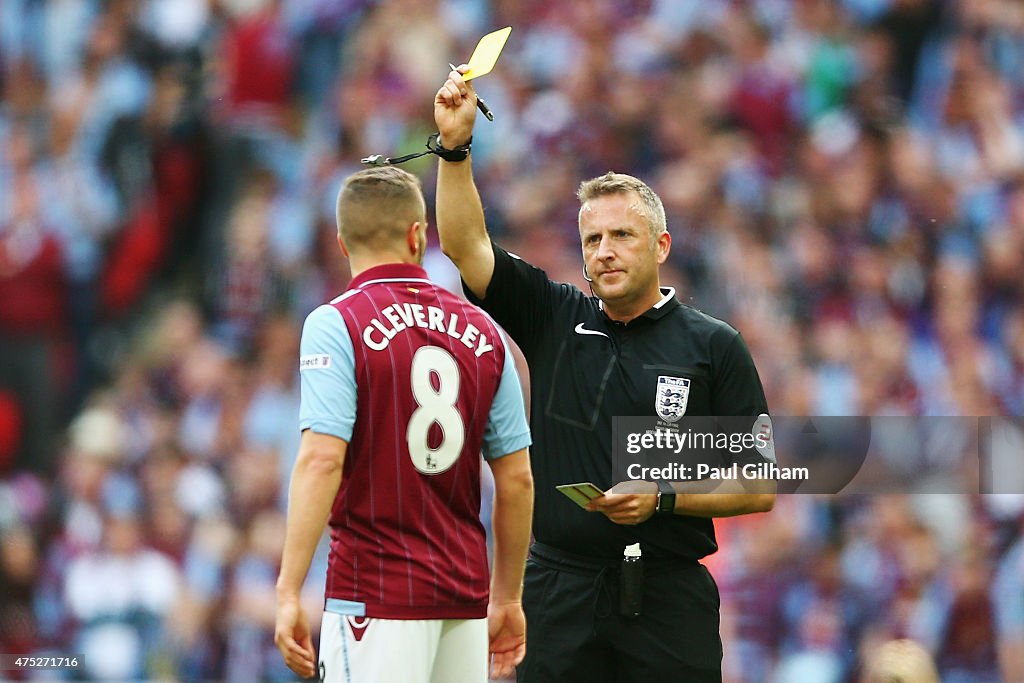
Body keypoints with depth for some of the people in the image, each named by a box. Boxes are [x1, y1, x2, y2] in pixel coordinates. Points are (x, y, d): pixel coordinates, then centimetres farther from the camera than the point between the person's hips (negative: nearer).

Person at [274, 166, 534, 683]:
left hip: (375, 593, -5)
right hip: (465, 595, 5)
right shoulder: (481, 332, 9)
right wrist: (508, 598, 20)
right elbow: (517, 478, 10)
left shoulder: (337, 324, -6)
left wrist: (289, 593, -17)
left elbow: (322, 460, -17)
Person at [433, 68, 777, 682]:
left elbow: (759, 488, 2)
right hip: (561, 592, 2)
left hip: (669, 601, -2)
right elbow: (466, 245, 3)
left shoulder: (713, 347, 3)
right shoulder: (555, 319, 11)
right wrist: (455, 146, -8)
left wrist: (663, 498, -11)